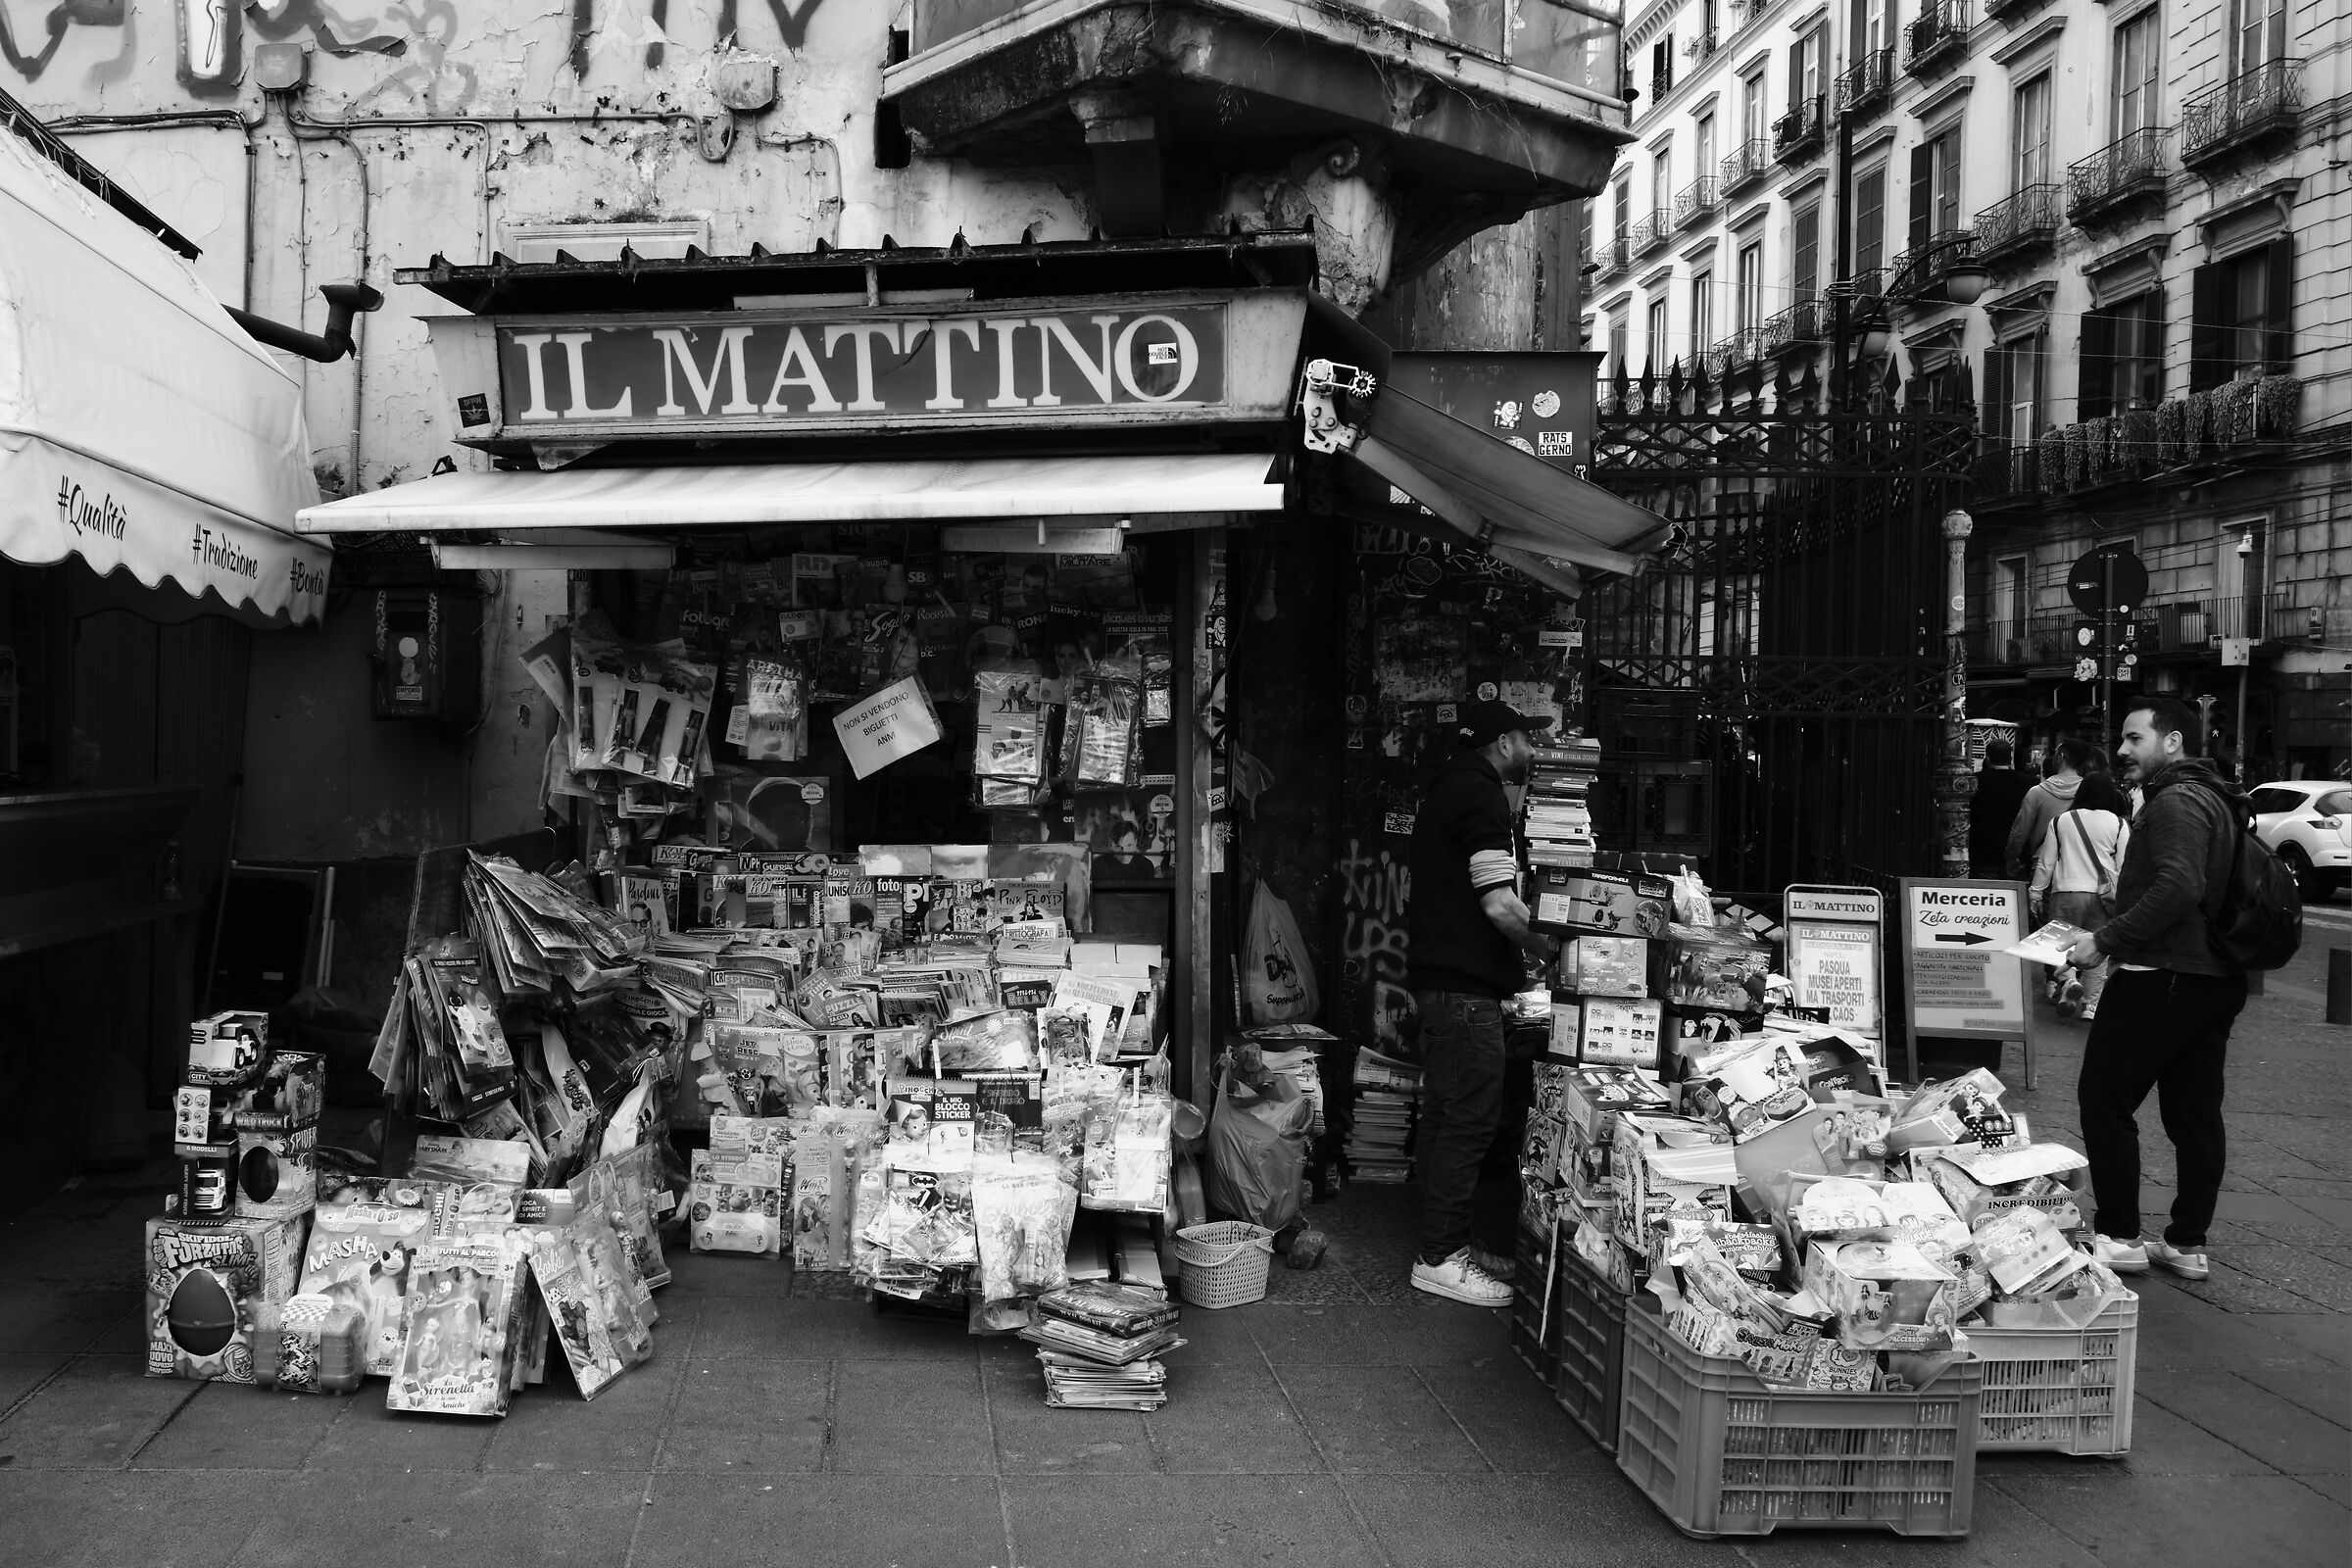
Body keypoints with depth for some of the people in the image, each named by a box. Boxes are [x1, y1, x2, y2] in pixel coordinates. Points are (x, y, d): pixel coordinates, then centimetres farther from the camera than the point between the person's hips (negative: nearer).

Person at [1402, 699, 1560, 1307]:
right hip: (1465, 984, -11)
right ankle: (1439, 1260, -1)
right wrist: (1547, 949, -4)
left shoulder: (1448, 788, 18)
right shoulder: (1482, 795, -14)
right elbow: (1499, 905, -21)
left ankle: (1450, 1242, 23)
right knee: (1469, 1119, -6)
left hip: (1440, 977, 11)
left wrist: (1529, 947, 20)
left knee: (1451, 1116, 15)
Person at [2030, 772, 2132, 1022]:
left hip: (2066, 891, 0)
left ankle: (2069, 980, -20)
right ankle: (2091, 1005, 10)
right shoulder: (2119, 824, 2)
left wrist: (2036, 893, 15)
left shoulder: (2061, 820, 4)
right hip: (2103, 895, 0)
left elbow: (2046, 863, 7)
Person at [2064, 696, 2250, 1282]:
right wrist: (2111, 932, 18)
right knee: (2195, 1113, 12)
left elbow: (2179, 888, -27)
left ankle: (2119, 1238, 2)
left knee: (2104, 1100, -2)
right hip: (2216, 977, 10)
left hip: (2164, 979, -10)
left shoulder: (2176, 801, -15)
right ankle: (2187, 1244, 18)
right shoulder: (2213, 798, 18)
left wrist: (2105, 940, -21)